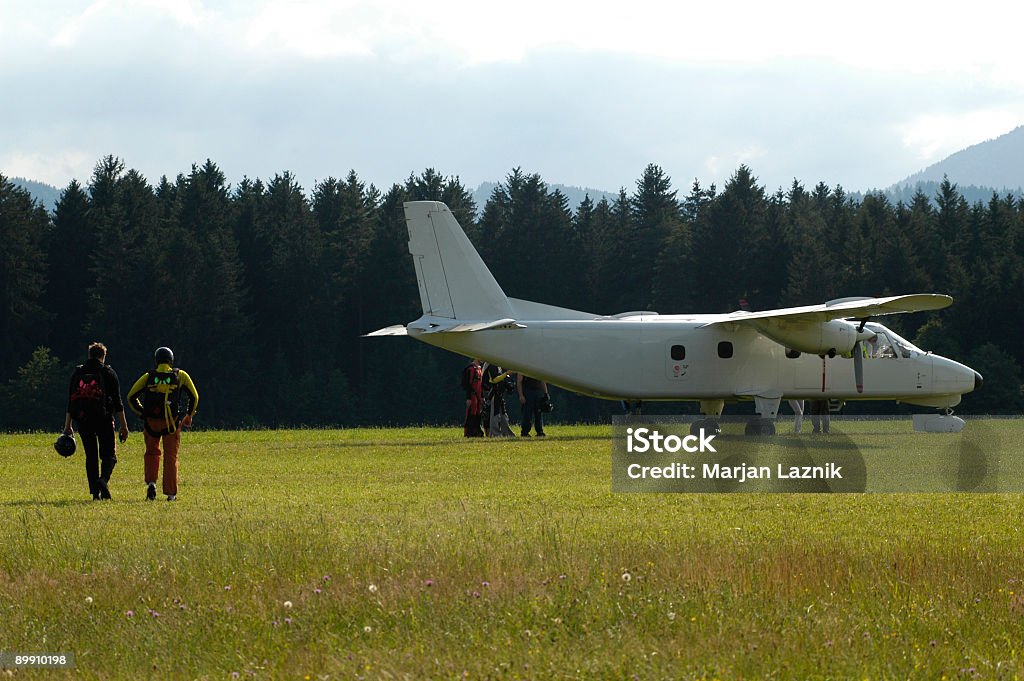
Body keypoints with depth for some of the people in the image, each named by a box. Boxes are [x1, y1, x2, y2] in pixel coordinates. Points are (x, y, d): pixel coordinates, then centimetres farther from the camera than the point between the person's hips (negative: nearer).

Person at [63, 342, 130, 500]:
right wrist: (124, 426, 2)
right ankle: (103, 479, -25)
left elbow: (70, 401, 8)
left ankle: (95, 491, 4)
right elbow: (117, 402, -1)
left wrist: (67, 427, 11)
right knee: (109, 454, 3)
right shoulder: (108, 373, 2)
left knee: (91, 456, 10)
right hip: (104, 419, -2)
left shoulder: (78, 373, 10)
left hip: (83, 420, 3)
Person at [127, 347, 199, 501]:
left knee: (152, 452, 20)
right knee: (171, 456, 6)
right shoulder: (180, 376, 6)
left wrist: (142, 413, 13)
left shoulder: (148, 377, 7)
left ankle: (151, 483, 1)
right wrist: (189, 416, 17)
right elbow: (194, 397, 5)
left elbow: (131, 397, 5)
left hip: (152, 421, 1)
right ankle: (171, 493, 3)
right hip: (171, 423, -1)